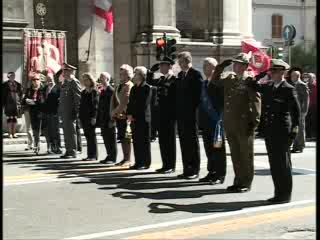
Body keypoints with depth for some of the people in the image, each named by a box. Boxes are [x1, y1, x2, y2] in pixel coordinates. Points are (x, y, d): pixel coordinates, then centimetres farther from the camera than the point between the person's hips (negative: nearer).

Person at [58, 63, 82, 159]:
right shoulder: (65, 83, 17)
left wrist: (76, 112, -17)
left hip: (70, 113, -9)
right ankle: (68, 151, 20)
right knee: (66, 133, 12)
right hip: (64, 113, 9)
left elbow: (78, 98, -15)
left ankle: (73, 152, 1)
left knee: (71, 132, -5)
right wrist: (60, 110, 17)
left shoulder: (75, 83, -11)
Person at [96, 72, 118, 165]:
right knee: (106, 139, 12)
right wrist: (99, 119, 13)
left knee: (111, 140, -2)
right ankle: (109, 156, 19)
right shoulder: (102, 91, 14)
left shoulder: (111, 91, -12)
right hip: (103, 120, 8)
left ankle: (113, 158, 3)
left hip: (109, 120, -8)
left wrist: (110, 119, -19)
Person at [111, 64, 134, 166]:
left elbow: (125, 101, -18)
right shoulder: (118, 86, 18)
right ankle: (125, 158, 17)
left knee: (126, 138, -7)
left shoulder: (129, 86, -10)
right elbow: (113, 99, 15)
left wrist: (115, 111, -13)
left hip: (125, 115, -8)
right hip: (118, 116, 8)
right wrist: (113, 113, 2)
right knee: (122, 138, 11)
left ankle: (128, 159, -2)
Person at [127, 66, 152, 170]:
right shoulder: (134, 88, 16)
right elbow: (130, 102, 15)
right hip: (134, 119, 7)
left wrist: (133, 115, -12)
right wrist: (129, 114, -1)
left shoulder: (147, 88, -7)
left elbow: (144, 104, -13)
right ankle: (138, 162, 13)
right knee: (136, 141, 8)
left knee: (144, 142, -2)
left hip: (143, 119, -7)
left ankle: (146, 163, 3)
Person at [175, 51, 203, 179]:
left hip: (191, 115, -8)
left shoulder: (195, 74, -9)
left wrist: (194, 109, -15)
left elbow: (199, 94, -13)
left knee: (192, 142, -1)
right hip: (181, 115, 8)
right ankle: (187, 169, 17)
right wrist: (177, 111, 9)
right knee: (184, 142, 10)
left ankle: (194, 170, 5)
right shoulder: (180, 75, 15)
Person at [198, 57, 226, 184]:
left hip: (216, 122, -8)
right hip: (206, 122, 8)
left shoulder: (219, 83, -11)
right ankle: (212, 173, 21)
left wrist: (220, 119, -17)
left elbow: (223, 102, -14)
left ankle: (220, 175, 5)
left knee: (218, 149, -1)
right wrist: (200, 119, 13)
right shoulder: (204, 83, 14)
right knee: (209, 149, 12)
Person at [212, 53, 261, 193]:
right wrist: (221, 67, 7)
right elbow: (215, 79, 23)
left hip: (244, 124, -6)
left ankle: (246, 183, 14)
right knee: (235, 154, 14)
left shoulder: (250, 81, -9)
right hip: (230, 123, 6)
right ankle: (238, 181, 24)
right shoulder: (229, 78, 10)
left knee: (246, 155, 5)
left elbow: (256, 102, -12)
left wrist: (254, 122, -17)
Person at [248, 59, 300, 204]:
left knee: (283, 164, 0)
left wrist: (294, 131, -15)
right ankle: (279, 193, 20)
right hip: (270, 131, 7)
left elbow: (296, 111, -11)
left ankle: (285, 195, 9)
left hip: (282, 131, -7)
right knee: (274, 163, 11)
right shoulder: (268, 87, 11)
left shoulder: (289, 89, -8)